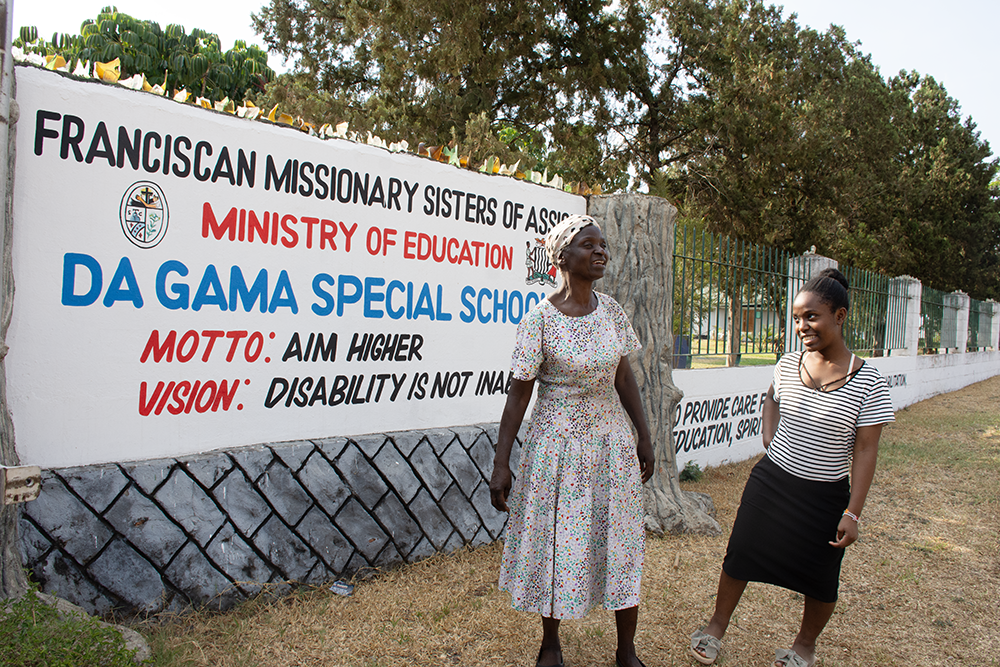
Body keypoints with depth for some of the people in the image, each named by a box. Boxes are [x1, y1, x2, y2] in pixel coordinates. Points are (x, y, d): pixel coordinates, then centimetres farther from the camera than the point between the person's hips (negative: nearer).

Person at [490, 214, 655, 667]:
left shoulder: (610, 310, 0)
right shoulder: (539, 319, -15)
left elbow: (624, 378, 9)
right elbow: (518, 394, -12)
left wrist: (644, 438, 11)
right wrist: (501, 464, -12)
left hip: (612, 442, 4)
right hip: (557, 445, -4)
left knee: (619, 544, 11)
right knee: (555, 544, 9)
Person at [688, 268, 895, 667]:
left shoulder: (868, 383, -15)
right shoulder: (788, 364, -3)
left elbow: (865, 451, -13)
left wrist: (853, 513, -15)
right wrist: (769, 440, 5)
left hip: (824, 495, -3)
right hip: (771, 481, 3)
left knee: (818, 577, 12)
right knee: (742, 551, 9)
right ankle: (717, 626, 30)